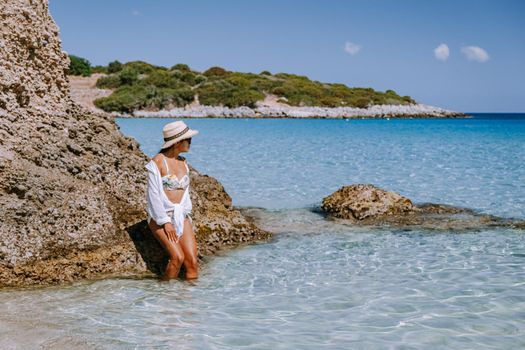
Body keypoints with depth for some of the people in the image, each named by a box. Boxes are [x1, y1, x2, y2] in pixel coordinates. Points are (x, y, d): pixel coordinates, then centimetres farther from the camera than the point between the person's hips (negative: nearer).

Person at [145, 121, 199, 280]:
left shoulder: (183, 162, 12)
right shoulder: (157, 162, -7)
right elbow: (154, 195, -10)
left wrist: (186, 215, 3)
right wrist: (165, 222, -15)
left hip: (182, 216, 6)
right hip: (160, 216, -6)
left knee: (192, 260, -11)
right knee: (178, 257, -23)